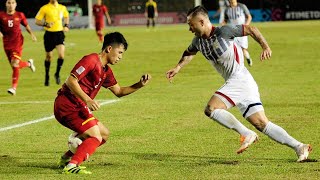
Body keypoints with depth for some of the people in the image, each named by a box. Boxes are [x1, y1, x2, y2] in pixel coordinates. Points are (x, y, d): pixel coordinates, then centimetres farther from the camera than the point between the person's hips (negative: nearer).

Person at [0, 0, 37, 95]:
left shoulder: (20, 15, 1)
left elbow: (26, 25, 15)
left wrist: (32, 34, 2)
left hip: (17, 42, -2)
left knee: (15, 64, -17)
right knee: (14, 65, 11)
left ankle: (14, 87, -2)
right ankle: (29, 63, 41)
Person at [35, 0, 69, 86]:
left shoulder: (62, 8, 6)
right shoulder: (44, 8, -5)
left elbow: (66, 16, 26)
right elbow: (37, 21, -4)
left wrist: (66, 26, 10)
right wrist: (46, 24, -21)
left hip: (60, 33, 2)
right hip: (49, 34, -2)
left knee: (61, 55, -15)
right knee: (49, 57, 8)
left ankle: (57, 74, 7)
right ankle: (47, 76, 29)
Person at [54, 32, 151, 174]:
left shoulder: (106, 71, 17)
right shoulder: (91, 60, -14)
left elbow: (118, 91, 24)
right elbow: (70, 81, -21)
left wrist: (140, 85, 10)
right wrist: (87, 100, -30)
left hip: (78, 107, 10)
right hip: (67, 106, -10)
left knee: (104, 134, 18)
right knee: (96, 137, -16)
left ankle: (67, 158, 22)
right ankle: (71, 166, -23)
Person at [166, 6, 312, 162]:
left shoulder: (223, 32, -10)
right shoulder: (198, 40, 13)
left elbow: (250, 29, -4)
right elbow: (189, 53, 35)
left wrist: (265, 46, -15)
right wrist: (178, 67, 22)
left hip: (240, 78, -8)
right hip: (234, 82, 8)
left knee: (211, 109, -20)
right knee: (262, 124, 1)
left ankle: (247, 134, -14)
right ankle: (299, 147, 0)